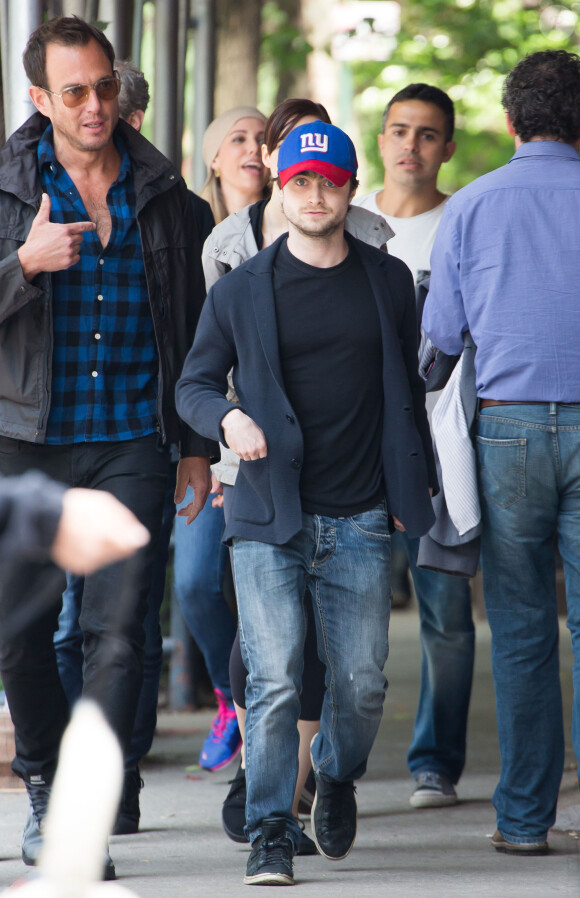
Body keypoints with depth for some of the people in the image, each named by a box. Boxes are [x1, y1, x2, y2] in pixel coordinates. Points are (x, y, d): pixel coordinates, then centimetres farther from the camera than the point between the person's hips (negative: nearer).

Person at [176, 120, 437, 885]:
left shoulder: (389, 281, 9)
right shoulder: (240, 291, 3)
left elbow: (408, 387, 16)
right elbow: (193, 384, 8)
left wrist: (418, 485, 14)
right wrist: (227, 417, -13)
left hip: (360, 520, 2)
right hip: (269, 518, -2)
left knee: (362, 682, 2)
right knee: (274, 681, -10)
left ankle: (337, 777, 32)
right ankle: (270, 831, -2)